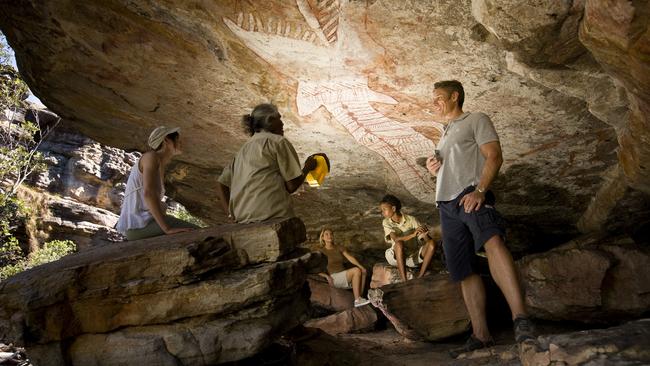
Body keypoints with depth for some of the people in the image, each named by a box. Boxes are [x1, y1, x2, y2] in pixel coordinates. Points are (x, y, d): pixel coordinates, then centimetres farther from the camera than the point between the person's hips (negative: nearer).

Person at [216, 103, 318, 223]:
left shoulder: (243, 150, 25)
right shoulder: (278, 141, 3)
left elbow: (221, 185, 19)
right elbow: (292, 185, -3)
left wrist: (230, 215, 9)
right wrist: (307, 167, 15)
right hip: (273, 215, -7)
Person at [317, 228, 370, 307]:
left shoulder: (339, 248, 14)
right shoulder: (321, 252, -1)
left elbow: (350, 258, 2)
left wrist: (361, 267, -13)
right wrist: (327, 276, -22)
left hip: (344, 276, 6)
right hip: (334, 278, -5)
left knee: (363, 271, -21)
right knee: (356, 270, -28)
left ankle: (360, 297, -24)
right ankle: (357, 300, -27)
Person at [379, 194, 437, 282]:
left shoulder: (411, 219, -7)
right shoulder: (386, 222, -7)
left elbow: (428, 240, -12)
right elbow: (396, 239, -25)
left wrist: (425, 234, -37)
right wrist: (413, 234, -40)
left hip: (414, 256, 2)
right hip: (397, 257, -1)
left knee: (432, 243, -22)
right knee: (399, 243, -33)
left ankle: (420, 278, -22)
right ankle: (404, 280, -32)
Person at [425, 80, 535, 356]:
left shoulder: (476, 120, 11)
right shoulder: (445, 136, 32)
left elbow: (494, 156, -3)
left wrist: (480, 190, -19)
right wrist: (434, 169, 12)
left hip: (470, 195, -7)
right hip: (446, 205, 8)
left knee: (492, 241, -35)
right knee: (463, 271, 0)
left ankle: (521, 319, -44)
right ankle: (481, 335, 1)